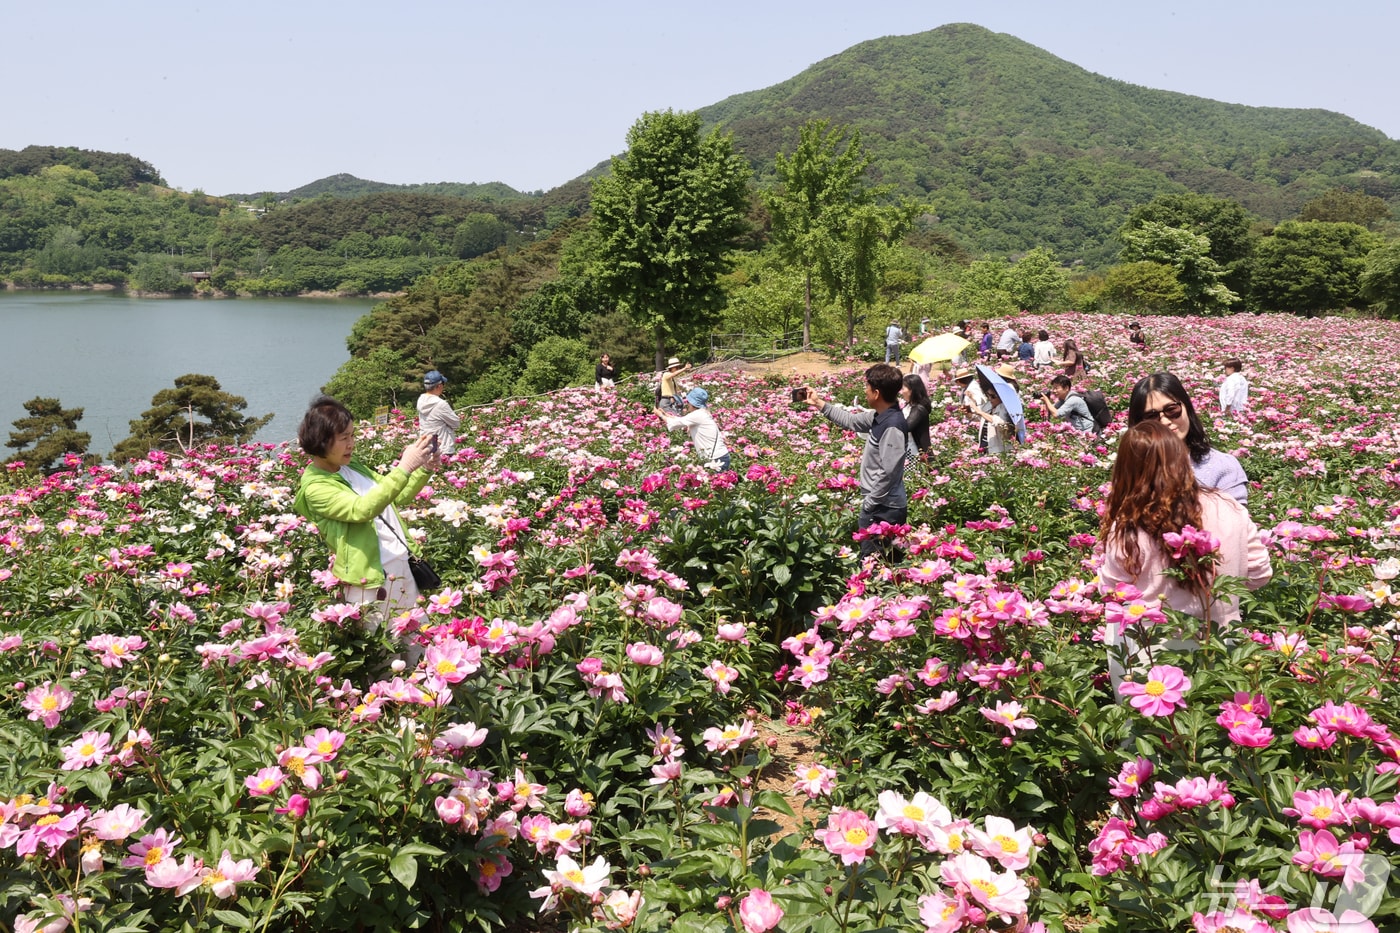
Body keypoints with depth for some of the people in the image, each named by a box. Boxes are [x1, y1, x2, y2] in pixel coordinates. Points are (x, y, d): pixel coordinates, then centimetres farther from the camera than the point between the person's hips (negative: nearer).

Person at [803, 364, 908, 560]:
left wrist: (869, 503, -18)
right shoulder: (880, 417, 6)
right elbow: (851, 421, 24)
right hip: (878, 505, 10)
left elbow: (889, 473, -26)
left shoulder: (892, 426, -23)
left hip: (883, 509, -10)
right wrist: (819, 403, 25)